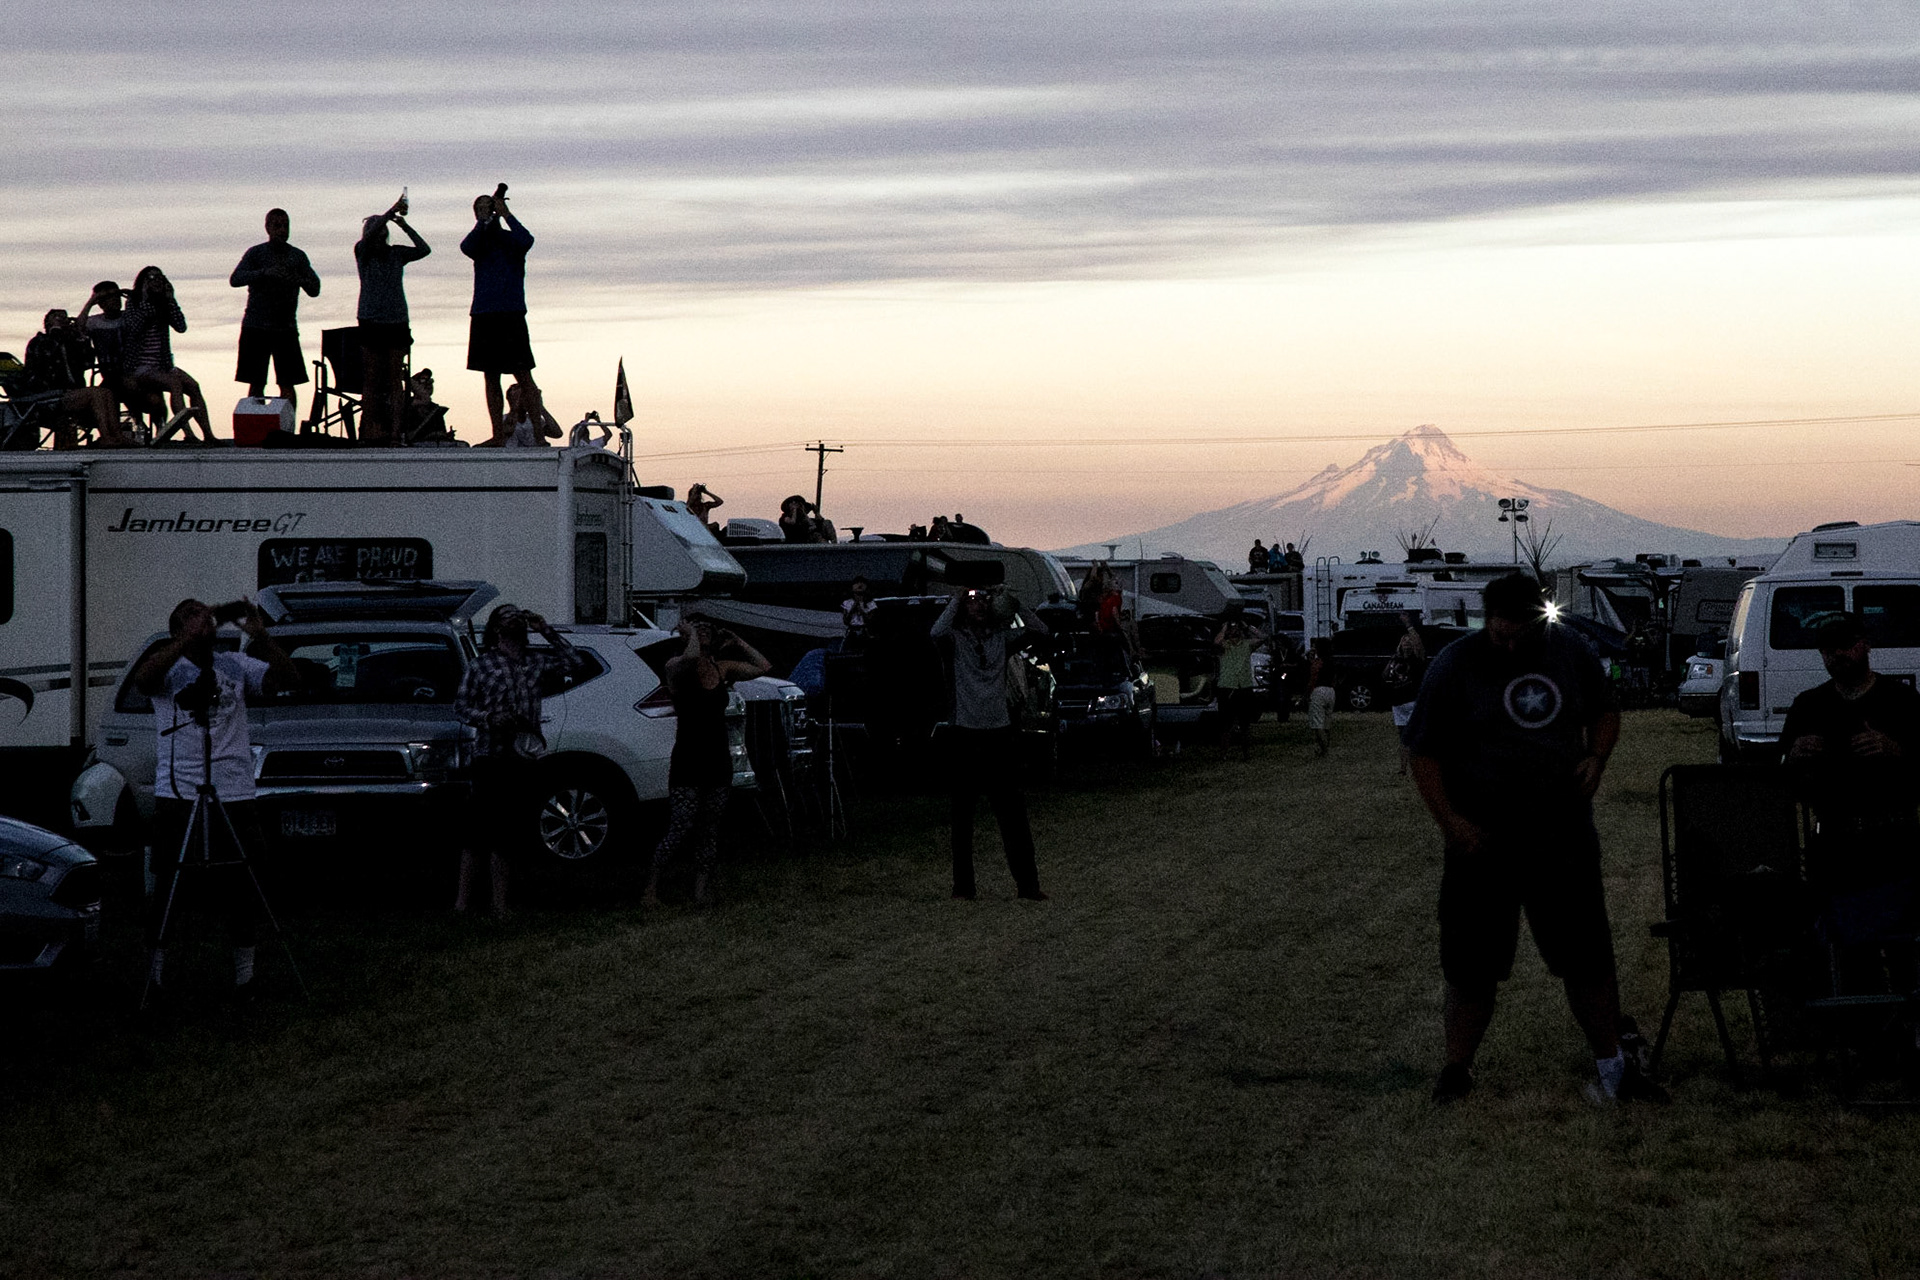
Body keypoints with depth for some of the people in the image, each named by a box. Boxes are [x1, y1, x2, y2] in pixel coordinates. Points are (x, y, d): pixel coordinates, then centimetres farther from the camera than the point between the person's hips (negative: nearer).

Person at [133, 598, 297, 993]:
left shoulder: (236, 666, 10)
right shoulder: (168, 669, 3)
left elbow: (289, 679, 1)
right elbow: (143, 678, -20)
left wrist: (261, 637, -12)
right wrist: (188, 639, -26)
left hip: (235, 797, 2)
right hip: (178, 795, -2)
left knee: (241, 891, 5)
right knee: (169, 887, -1)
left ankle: (245, 970, 17)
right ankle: (157, 963, 11)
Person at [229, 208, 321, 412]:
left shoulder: (298, 256, 9)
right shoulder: (256, 253, 3)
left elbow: (314, 290, 6)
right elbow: (235, 279, -11)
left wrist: (301, 281, -17)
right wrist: (265, 272, -26)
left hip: (286, 328, 1)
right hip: (256, 326, -1)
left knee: (288, 384, -5)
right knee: (256, 384, 0)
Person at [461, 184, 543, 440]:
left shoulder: (511, 239, 7)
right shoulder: (480, 241, 14)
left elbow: (526, 240, -16)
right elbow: (466, 248, -9)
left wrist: (505, 214, -8)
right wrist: (484, 221, -9)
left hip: (512, 315, -4)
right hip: (484, 316, 4)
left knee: (524, 376, -8)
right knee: (491, 378, 5)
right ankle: (498, 436, 7)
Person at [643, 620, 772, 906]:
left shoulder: (722, 668, 9)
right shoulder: (676, 667, -8)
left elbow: (763, 667, 7)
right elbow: (691, 657, -31)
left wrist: (737, 643, 8)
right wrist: (690, 633, -13)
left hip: (718, 762, 6)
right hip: (687, 762, -6)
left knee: (710, 832, 8)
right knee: (680, 830, -9)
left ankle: (702, 888, 16)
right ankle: (652, 886, 3)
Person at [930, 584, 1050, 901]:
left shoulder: (1001, 637, 11)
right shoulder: (955, 637, 0)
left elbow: (1039, 632, -1)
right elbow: (936, 634, -22)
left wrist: (1013, 601, -8)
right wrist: (956, 599, -17)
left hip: (1000, 735, 2)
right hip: (965, 736, -2)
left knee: (1012, 815, 2)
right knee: (963, 817, 2)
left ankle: (1028, 884, 3)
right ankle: (963, 885, 8)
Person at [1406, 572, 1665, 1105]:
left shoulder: (1571, 651, 5)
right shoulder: (1454, 667, -6)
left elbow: (1604, 711, 20)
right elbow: (1425, 754, -4)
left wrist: (1597, 756, 0)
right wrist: (1449, 820, -15)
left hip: (1565, 837, 3)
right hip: (1483, 841, -3)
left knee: (1589, 958, 5)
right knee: (1472, 964, 3)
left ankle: (1612, 1068, 16)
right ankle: (1457, 1069, 17)